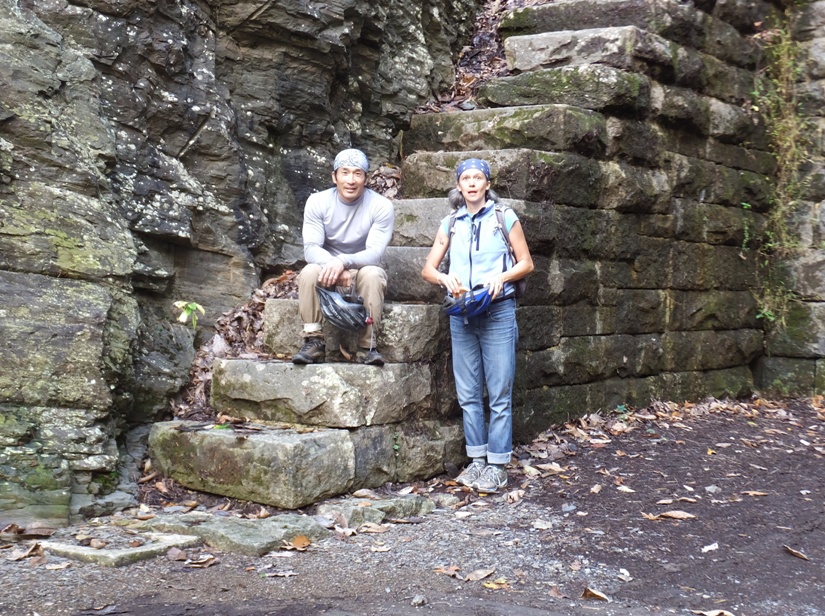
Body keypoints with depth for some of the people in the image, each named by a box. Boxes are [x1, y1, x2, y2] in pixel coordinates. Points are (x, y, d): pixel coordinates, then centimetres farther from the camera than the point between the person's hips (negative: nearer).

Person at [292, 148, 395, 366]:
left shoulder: (381, 206, -14)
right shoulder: (317, 202, -9)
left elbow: (375, 253, -22)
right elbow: (311, 249, -16)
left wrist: (343, 261, -42)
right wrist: (334, 266, -38)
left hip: (364, 270, -1)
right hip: (328, 273, 1)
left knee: (372, 273, -34)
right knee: (310, 271, -30)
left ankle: (367, 344, -25)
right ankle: (314, 342, -22)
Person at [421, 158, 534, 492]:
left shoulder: (504, 217, 4)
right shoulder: (450, 223, 12)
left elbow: (526, 264, 4)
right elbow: (428, 269, 10)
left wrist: (502, 277, -15)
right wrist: (445, 278, -12)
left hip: (498, 312, -3)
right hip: (461, 313, 4)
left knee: (499, 393, -3)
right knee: (468, 393, 7)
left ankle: (497, 465, 4)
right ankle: (477, 459, 17)